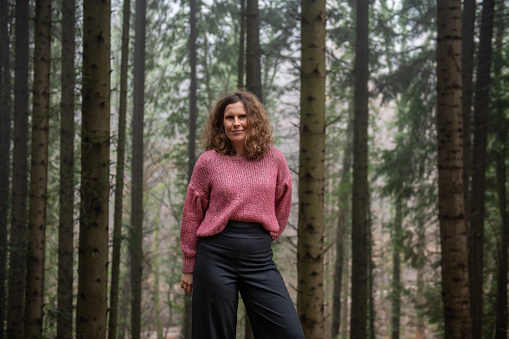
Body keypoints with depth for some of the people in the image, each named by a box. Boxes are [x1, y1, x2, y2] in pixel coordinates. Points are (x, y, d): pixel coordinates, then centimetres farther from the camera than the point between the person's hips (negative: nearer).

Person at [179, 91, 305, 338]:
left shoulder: (274, 159, 5)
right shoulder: (209, 162, 0)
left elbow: (282, 209, 16)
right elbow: (191, 215, 5)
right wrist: (189, 265, 6)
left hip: (260, 259, 2)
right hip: (216, 255, -2)